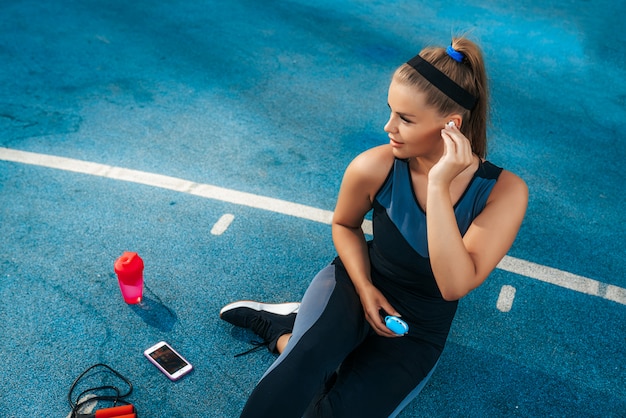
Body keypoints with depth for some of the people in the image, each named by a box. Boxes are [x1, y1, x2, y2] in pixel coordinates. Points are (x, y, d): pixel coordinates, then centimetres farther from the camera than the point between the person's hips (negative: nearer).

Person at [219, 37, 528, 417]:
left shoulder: (504, 192, -22)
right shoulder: (373, 168, -20)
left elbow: (454, 286, -32)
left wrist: (439, 187, -38)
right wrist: (364, 289, -12)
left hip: (417, 334, 1)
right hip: (353, 286, -1)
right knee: (303, 368, -33)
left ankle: (285, 329, 5)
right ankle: (291, 327, -2)